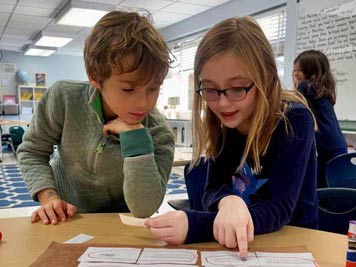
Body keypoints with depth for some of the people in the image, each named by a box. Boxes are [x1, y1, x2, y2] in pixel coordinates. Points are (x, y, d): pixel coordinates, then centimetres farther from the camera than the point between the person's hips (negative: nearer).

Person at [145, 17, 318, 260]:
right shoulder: (222, 124, -3)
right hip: (232, 241, 4)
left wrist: (195, 226, -33)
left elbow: (278, 211, -22)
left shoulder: (294, 121, -17)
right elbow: (212, 191, -5)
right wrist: (227, 201, -28)